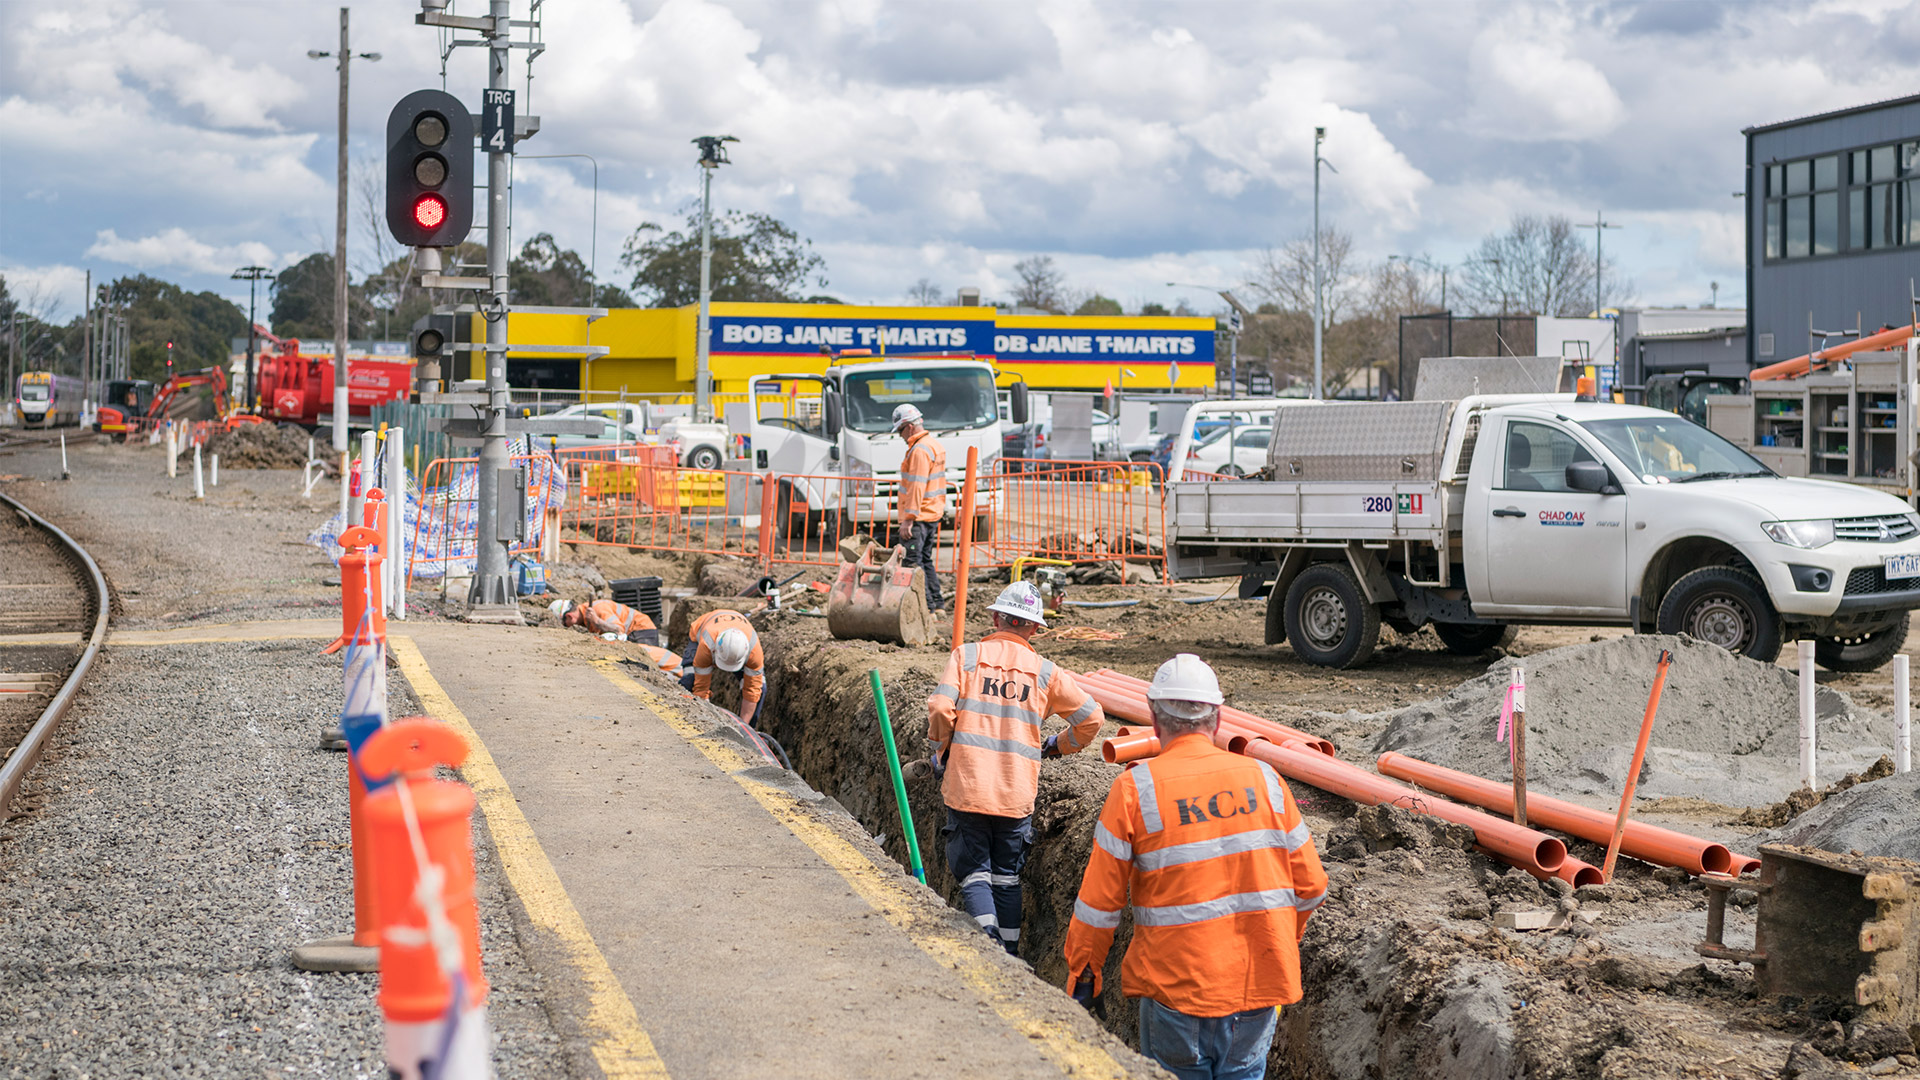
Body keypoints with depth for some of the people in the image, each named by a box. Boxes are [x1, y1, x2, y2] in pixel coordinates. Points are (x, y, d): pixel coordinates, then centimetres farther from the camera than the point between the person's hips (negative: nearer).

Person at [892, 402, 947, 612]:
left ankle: (925, 605, -12)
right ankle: (935, 602, 19)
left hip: (919, 516, -10)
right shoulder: (936, 445, 16)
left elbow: (917, 487, -22)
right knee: (925, 560, 16)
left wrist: (908, 519, -23)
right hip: (933, 515, 10)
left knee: (912, 561, -9)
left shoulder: (920, 450, -17)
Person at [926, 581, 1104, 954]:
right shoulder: (1045, 671, 7)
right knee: (1007, 878, 15)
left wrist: (941, 750, 8)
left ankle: (988, 936, -19)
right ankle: (1010, 960, 15)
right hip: (1017, 794, 2)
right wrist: (1059, 745, 24)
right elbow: (1091, 717, 6)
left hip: (967, 787, -2)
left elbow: (940, 708, -10)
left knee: (974, 873, 4)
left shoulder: (966, 656, 3)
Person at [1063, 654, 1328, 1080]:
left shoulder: (1135, 789, -8)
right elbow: (1310, 888, 8)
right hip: (1259, 985, 3)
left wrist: (1082, 973, 8)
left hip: (1177, 989, -3)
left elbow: (1100, 901, -6)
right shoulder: (1264, 779, 3)